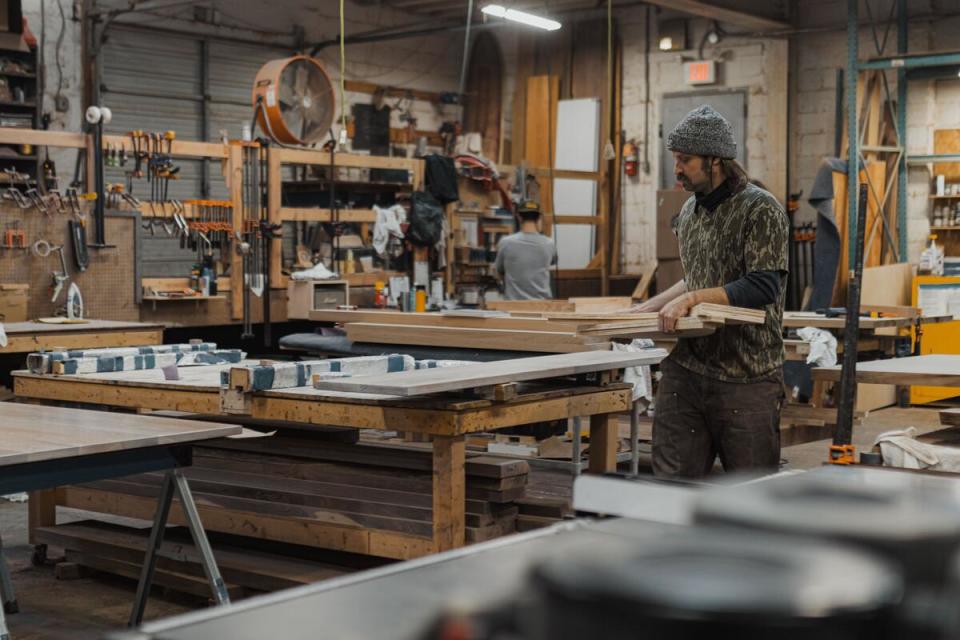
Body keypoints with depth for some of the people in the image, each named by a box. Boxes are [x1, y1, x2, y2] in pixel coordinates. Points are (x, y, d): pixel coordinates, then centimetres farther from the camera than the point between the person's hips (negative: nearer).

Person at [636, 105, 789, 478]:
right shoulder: (689, 211, 14)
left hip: (746, 374, -6)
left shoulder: (760, 210, -9)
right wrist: (644, 310, 21)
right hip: (686, 368, 7)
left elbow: (763, 287, -19)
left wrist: (692, 298, -21)